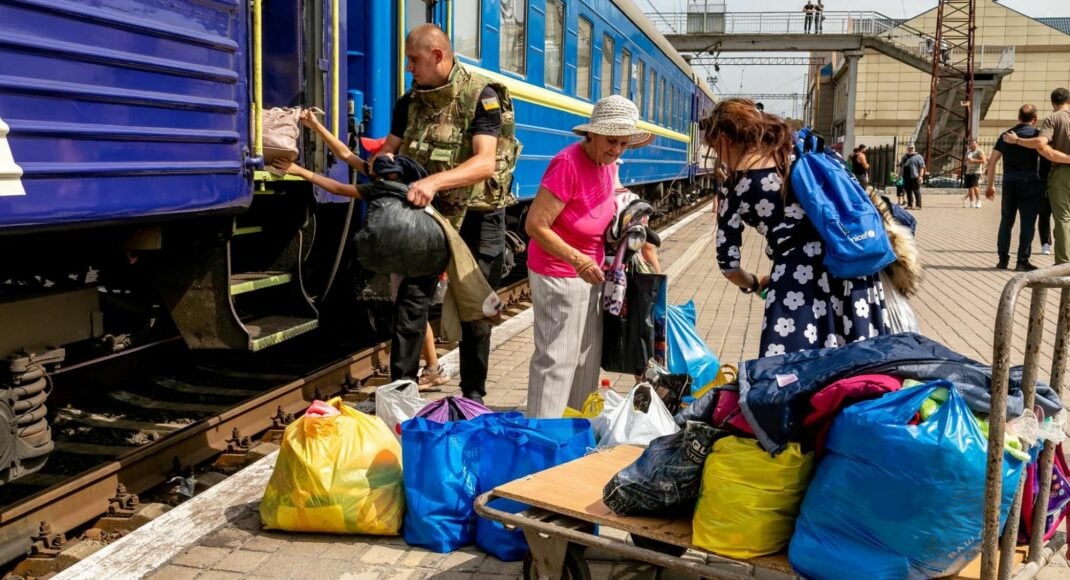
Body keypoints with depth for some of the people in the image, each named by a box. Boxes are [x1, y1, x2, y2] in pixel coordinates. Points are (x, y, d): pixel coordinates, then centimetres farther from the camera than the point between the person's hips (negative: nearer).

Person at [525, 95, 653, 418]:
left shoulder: (608, 165, 2)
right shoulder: (568, 163, -23)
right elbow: (535, 225, -25)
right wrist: (577, 260, -31)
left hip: (588, 273, 9)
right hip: (559, 276, -9)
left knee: (588, 358, 17)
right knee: (556, 359, -3)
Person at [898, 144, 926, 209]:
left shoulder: (918, 157, -1)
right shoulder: (904, 157, 19)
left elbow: (922, 167, -7)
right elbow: (901, 166, 26)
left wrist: (920, 176, -17)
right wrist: (900, 174, 18)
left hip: (914, 177, -6)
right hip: (906, 177, 6)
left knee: (916, 191, -5)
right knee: (908, 191, 8)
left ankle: (918, 205, -3)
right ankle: (910, 205, 15)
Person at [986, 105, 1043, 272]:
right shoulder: (1035, 134, -1)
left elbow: (992, 161, 9)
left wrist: (990, 185, 13)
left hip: (1009, 182, 4)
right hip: (1029, 182, -4)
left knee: (1006, 221, 11)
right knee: (1027, 222, -1)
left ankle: (1003, 260, 11)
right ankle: (1022, 261, -3)